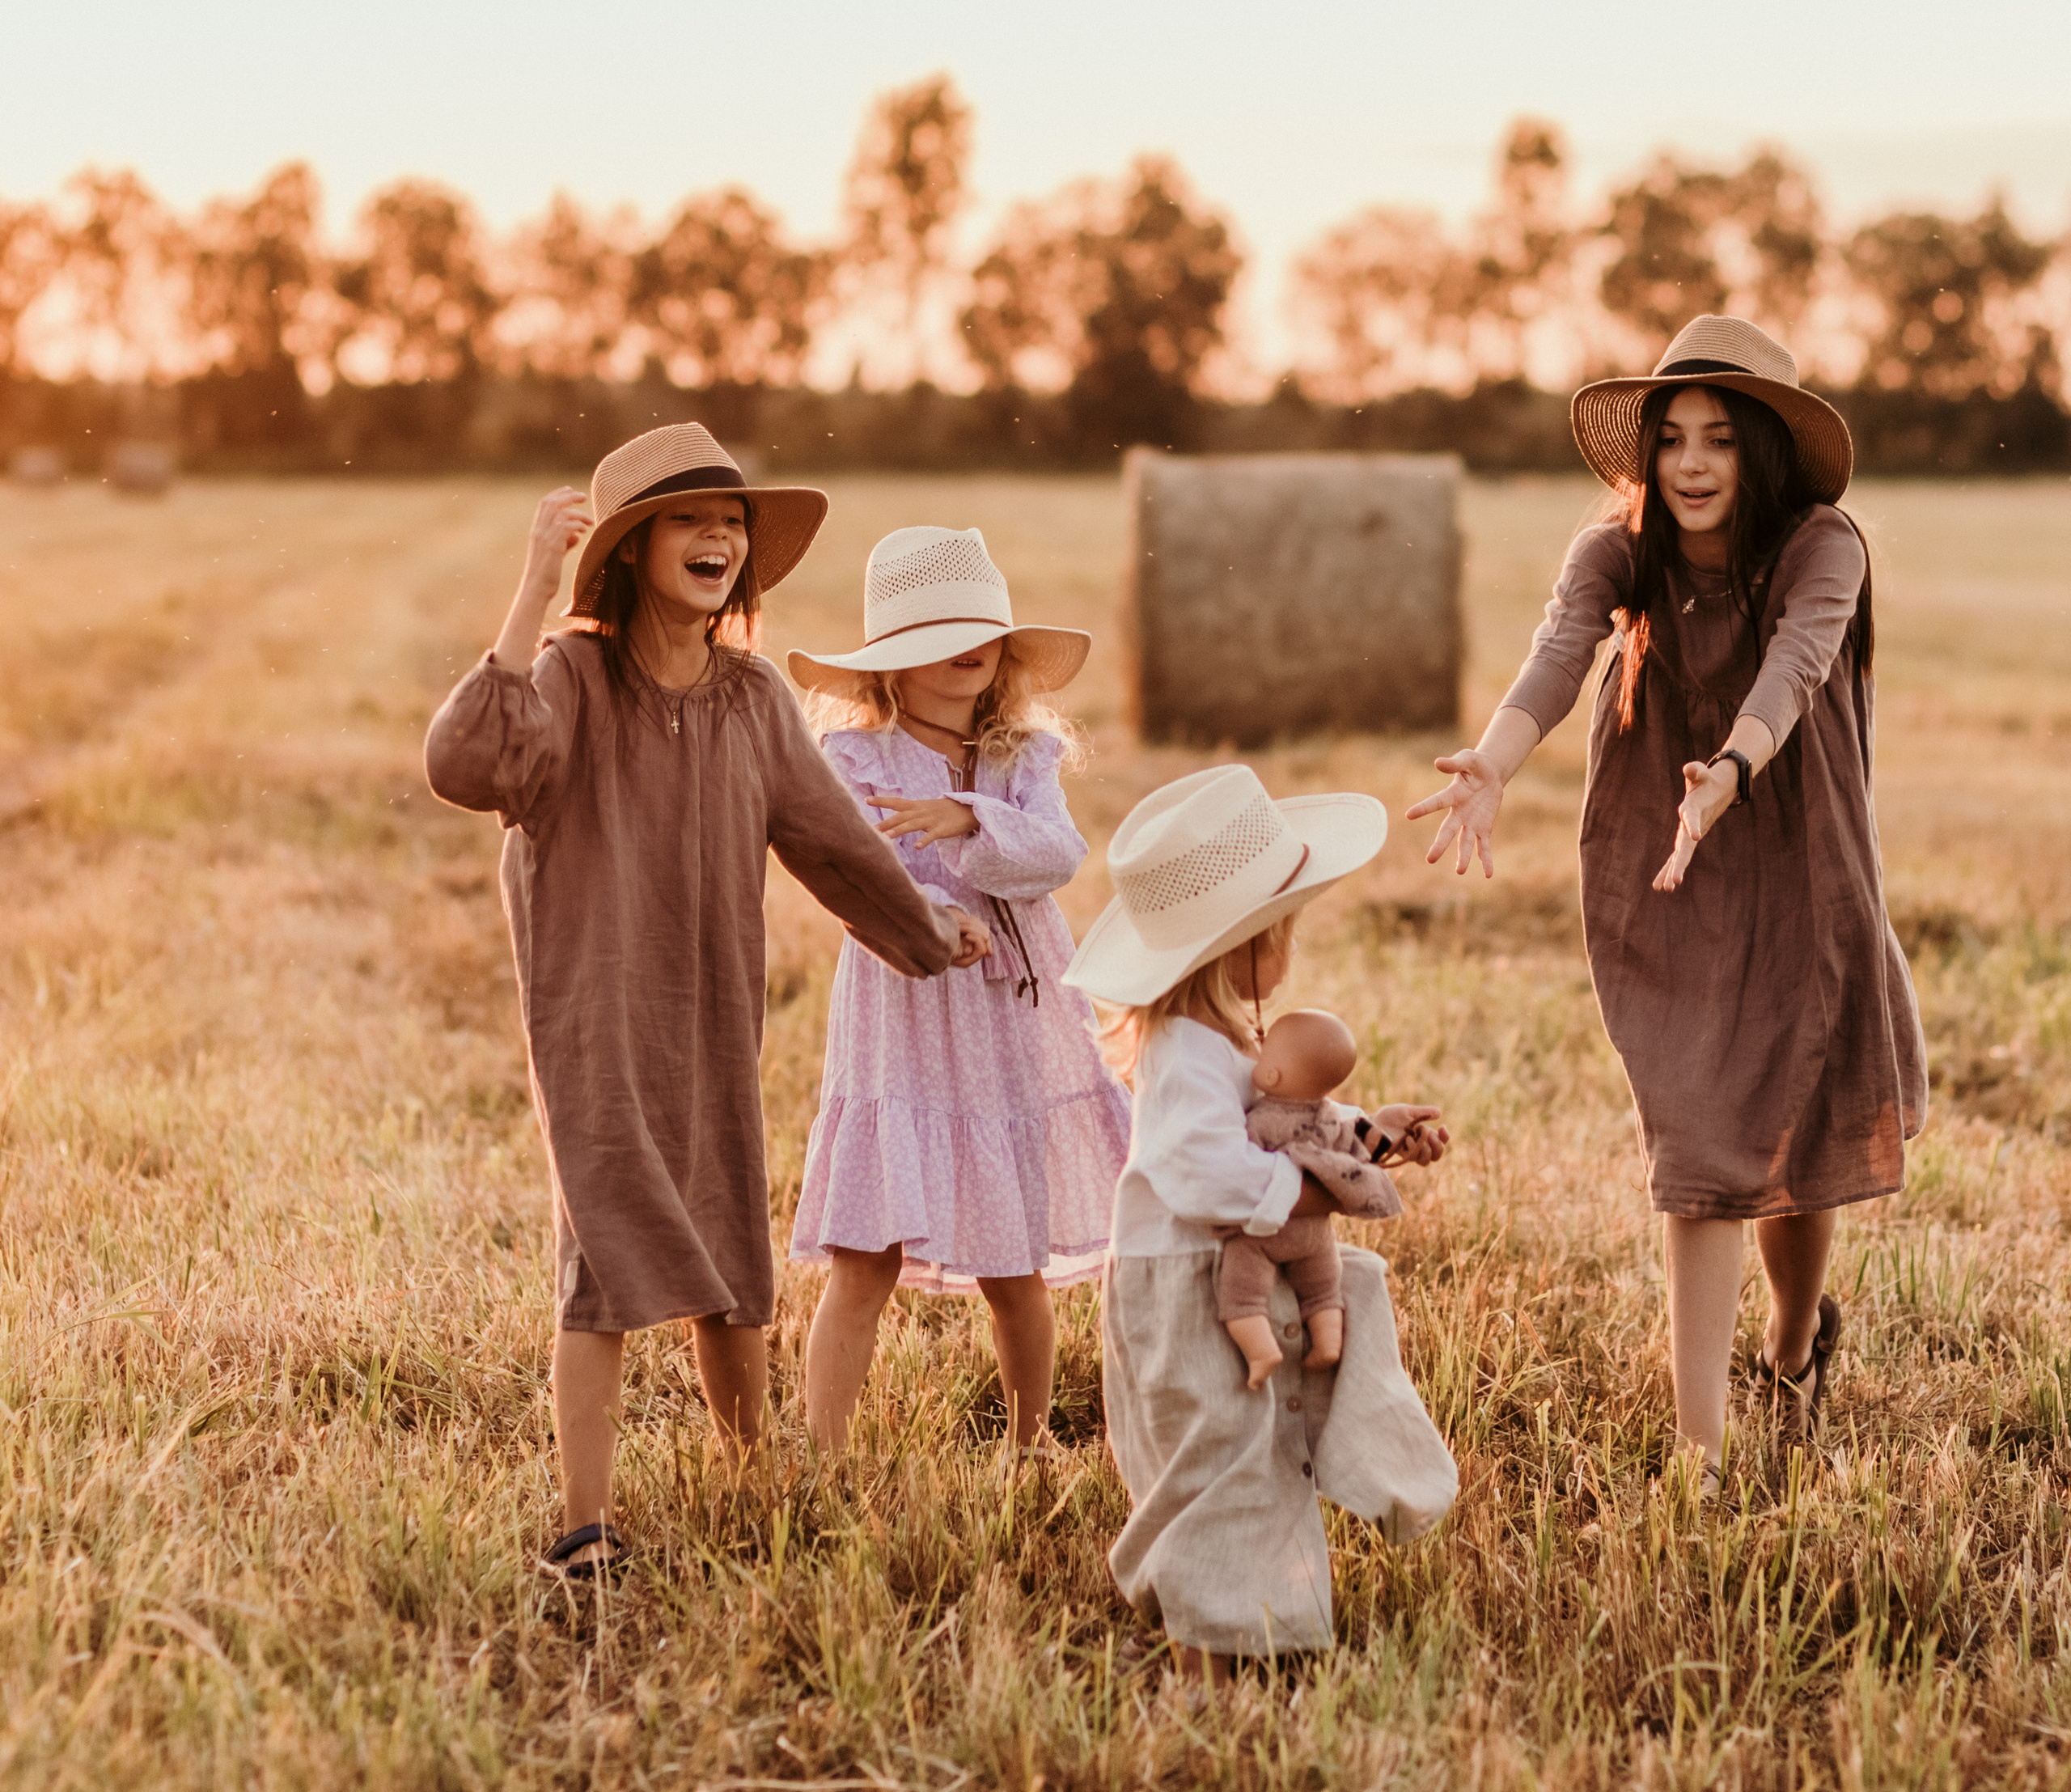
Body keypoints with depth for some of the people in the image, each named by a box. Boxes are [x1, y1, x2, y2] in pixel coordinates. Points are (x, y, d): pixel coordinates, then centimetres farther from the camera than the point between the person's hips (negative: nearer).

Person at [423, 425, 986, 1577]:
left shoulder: (755, 699, 2)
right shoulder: (572, 680, -13)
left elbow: (830, 837, 16)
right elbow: (465, 766, -33)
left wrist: (929, 939, 27)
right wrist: (534, 594, -34)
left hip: (714, 1027, 5)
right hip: (595, 1021, -5)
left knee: (731, 1271, 14)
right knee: (609, 1263, -11)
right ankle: (586, 1531, -5)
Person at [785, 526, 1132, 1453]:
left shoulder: (1024, 759, 8)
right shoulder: (854, 760, -4)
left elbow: (1058, 854, -12)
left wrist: (967, 819, -27)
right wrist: (966, 920, -24)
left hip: (1015, 1043, 4)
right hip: (900, 1044, -4)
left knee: (1015, 1272, 12)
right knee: (864, 1264, -10)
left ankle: (1030, 1447, 30)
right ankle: (822, 1461, -6)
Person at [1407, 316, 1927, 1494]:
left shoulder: (1822, 550, -15)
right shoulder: (1617, 554, -9)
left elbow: (1792, 669, -34)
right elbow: (1557, 658, -27)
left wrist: (1728, 774, -55)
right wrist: (1492, 767, -47)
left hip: (1798, 880, 0)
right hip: (1662, 896, 0)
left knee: (1795, 1144, 13)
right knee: (1699, 1155, -6)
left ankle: (1797, 1343, 45)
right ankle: (1702, 1456, -5)